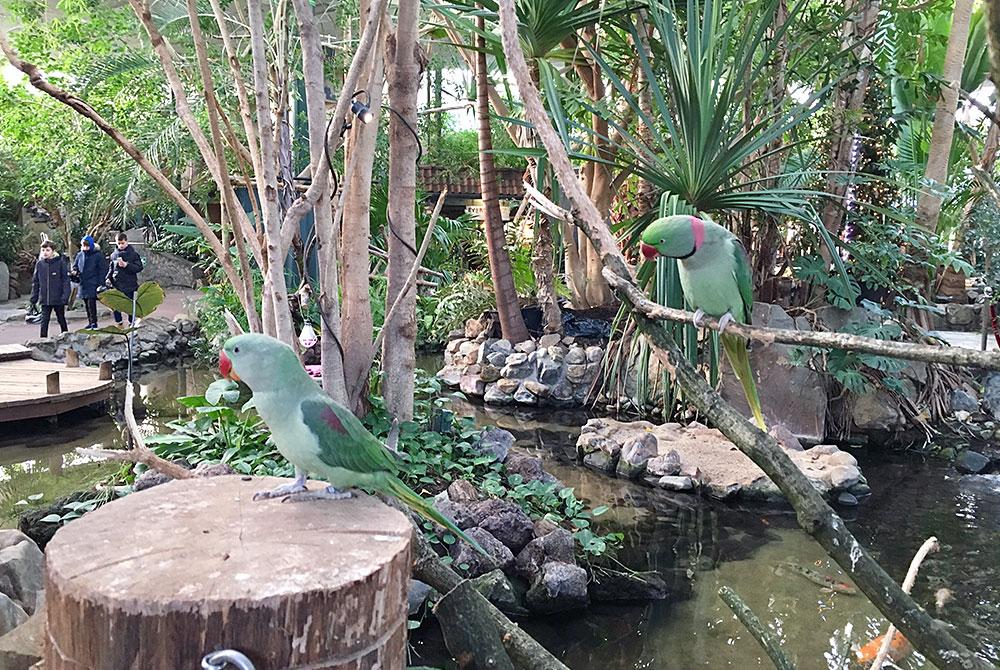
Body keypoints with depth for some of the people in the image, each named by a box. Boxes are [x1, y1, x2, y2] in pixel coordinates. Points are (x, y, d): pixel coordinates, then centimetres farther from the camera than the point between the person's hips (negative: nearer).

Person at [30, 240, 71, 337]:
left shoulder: (60, 262, -7)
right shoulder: (39, 264, 3)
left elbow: (66, 281, -9)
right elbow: (35, 283, 9)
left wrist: (65, 298, -17)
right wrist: (33, 300, 7)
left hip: (58, 300, -2)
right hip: (45, 301, 2)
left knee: (62, 320, 14)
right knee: (44, 322, -2)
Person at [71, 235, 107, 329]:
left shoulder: (98, 255, -5)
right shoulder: (80, 255, 10)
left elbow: (103, 270, -5)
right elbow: (75, 266, 21)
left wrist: (100, 283, -13)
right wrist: (74, 272, -3)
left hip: (93, 285, -6)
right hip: (83, 285, 6)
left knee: (91, 303, -13)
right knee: (87, 304, 10)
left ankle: (94, 322, -9)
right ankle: (90, 322, 18)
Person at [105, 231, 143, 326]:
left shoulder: (133, 254, -3)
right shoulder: (113, 255, 8)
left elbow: (139, 267, -7)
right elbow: (110, 268, 18)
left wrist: (127, 265, -18)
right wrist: (108, 278, 2)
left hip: (129, 285, -3)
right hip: (116, 285, 3)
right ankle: (118, 323, 18)